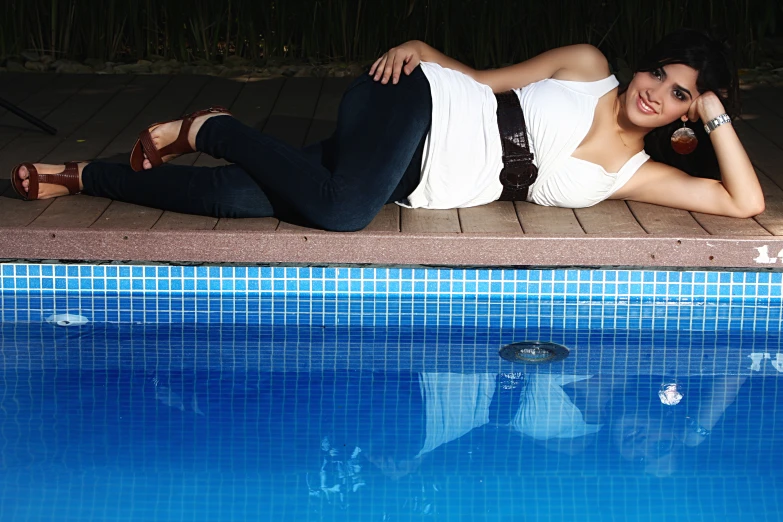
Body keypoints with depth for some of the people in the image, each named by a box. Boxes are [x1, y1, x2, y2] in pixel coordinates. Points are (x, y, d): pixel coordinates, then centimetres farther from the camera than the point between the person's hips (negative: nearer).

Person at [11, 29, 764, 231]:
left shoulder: (636, 175, 7)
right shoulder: (588, 67, 4)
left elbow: (746, 203, 2)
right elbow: (483, 77, 10)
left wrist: (716, 113, -2)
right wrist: (417, 49, -8)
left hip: (420, 184, 2)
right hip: (423, 105, -2)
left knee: (235, 200, -16)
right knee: (338, 210, -37)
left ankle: (79, 176, 1)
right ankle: (207, 129, -9)